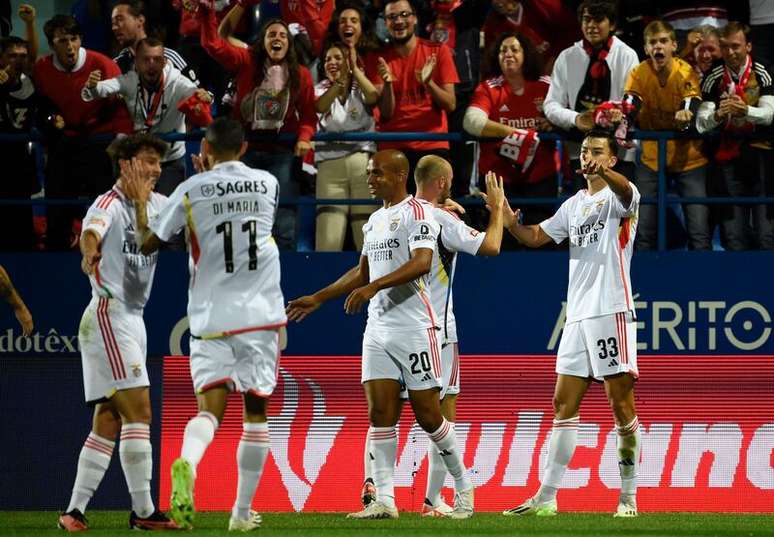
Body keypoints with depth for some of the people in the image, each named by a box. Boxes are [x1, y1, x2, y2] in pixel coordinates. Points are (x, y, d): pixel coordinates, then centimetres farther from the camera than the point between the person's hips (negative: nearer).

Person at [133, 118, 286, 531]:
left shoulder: (192, 190, -2)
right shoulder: (268, 184, 5)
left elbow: (148, 242, 6)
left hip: (211, 317, -1)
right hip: (261, 314, 1)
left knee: (210, 407, -7)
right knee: (255, 410, 12)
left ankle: (187, 463, -40)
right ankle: (243, 512, 14)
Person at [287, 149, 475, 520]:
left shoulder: (417, 212, -9)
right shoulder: (375, 220, 18)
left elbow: (421, 262, -23)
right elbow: (362, 272, 28)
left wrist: (373, 287, -31)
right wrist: (317, 299, 26)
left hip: (414, 326, -8)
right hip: (378, 327, 8)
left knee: (427, 413, -3)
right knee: (380, 413, -1)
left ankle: (463, 487, 13)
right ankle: (384, 500, -3)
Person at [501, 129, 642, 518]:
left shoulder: (619, 195, -4)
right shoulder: (574, 205, 19)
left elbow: (626, 193, -28)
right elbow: (536, 236, 21)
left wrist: (604, 172, -51)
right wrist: (509, 221, -2)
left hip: (612, 313, -7)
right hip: (577, 316, 7)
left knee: (621, 403, -5)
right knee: (564, 405, 5)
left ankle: (629, 497, 1)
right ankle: (546, 497, 5)